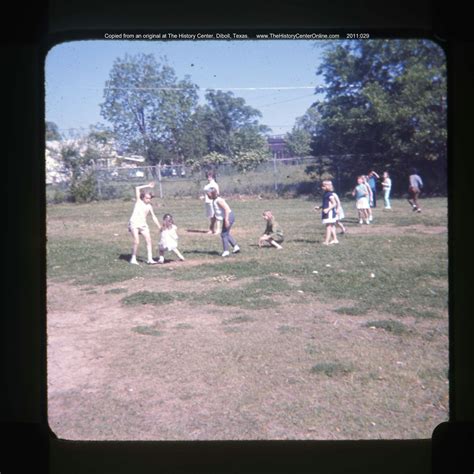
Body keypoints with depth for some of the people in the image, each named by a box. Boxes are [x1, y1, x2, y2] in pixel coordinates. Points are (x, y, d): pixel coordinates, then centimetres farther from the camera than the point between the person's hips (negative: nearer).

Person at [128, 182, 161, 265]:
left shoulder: (149, 206, 13)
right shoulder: (138, 201, 5)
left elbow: (153, 217, 15)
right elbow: (137, 188, -3)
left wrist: (159, 226, 9)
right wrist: (147, 186, 0)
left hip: (143, 224, 5)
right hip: (134, 223, -4)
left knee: (149, 240, -6)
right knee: (136, 241, -14)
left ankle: (150, 259, -5)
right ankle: (133, 259, 0)